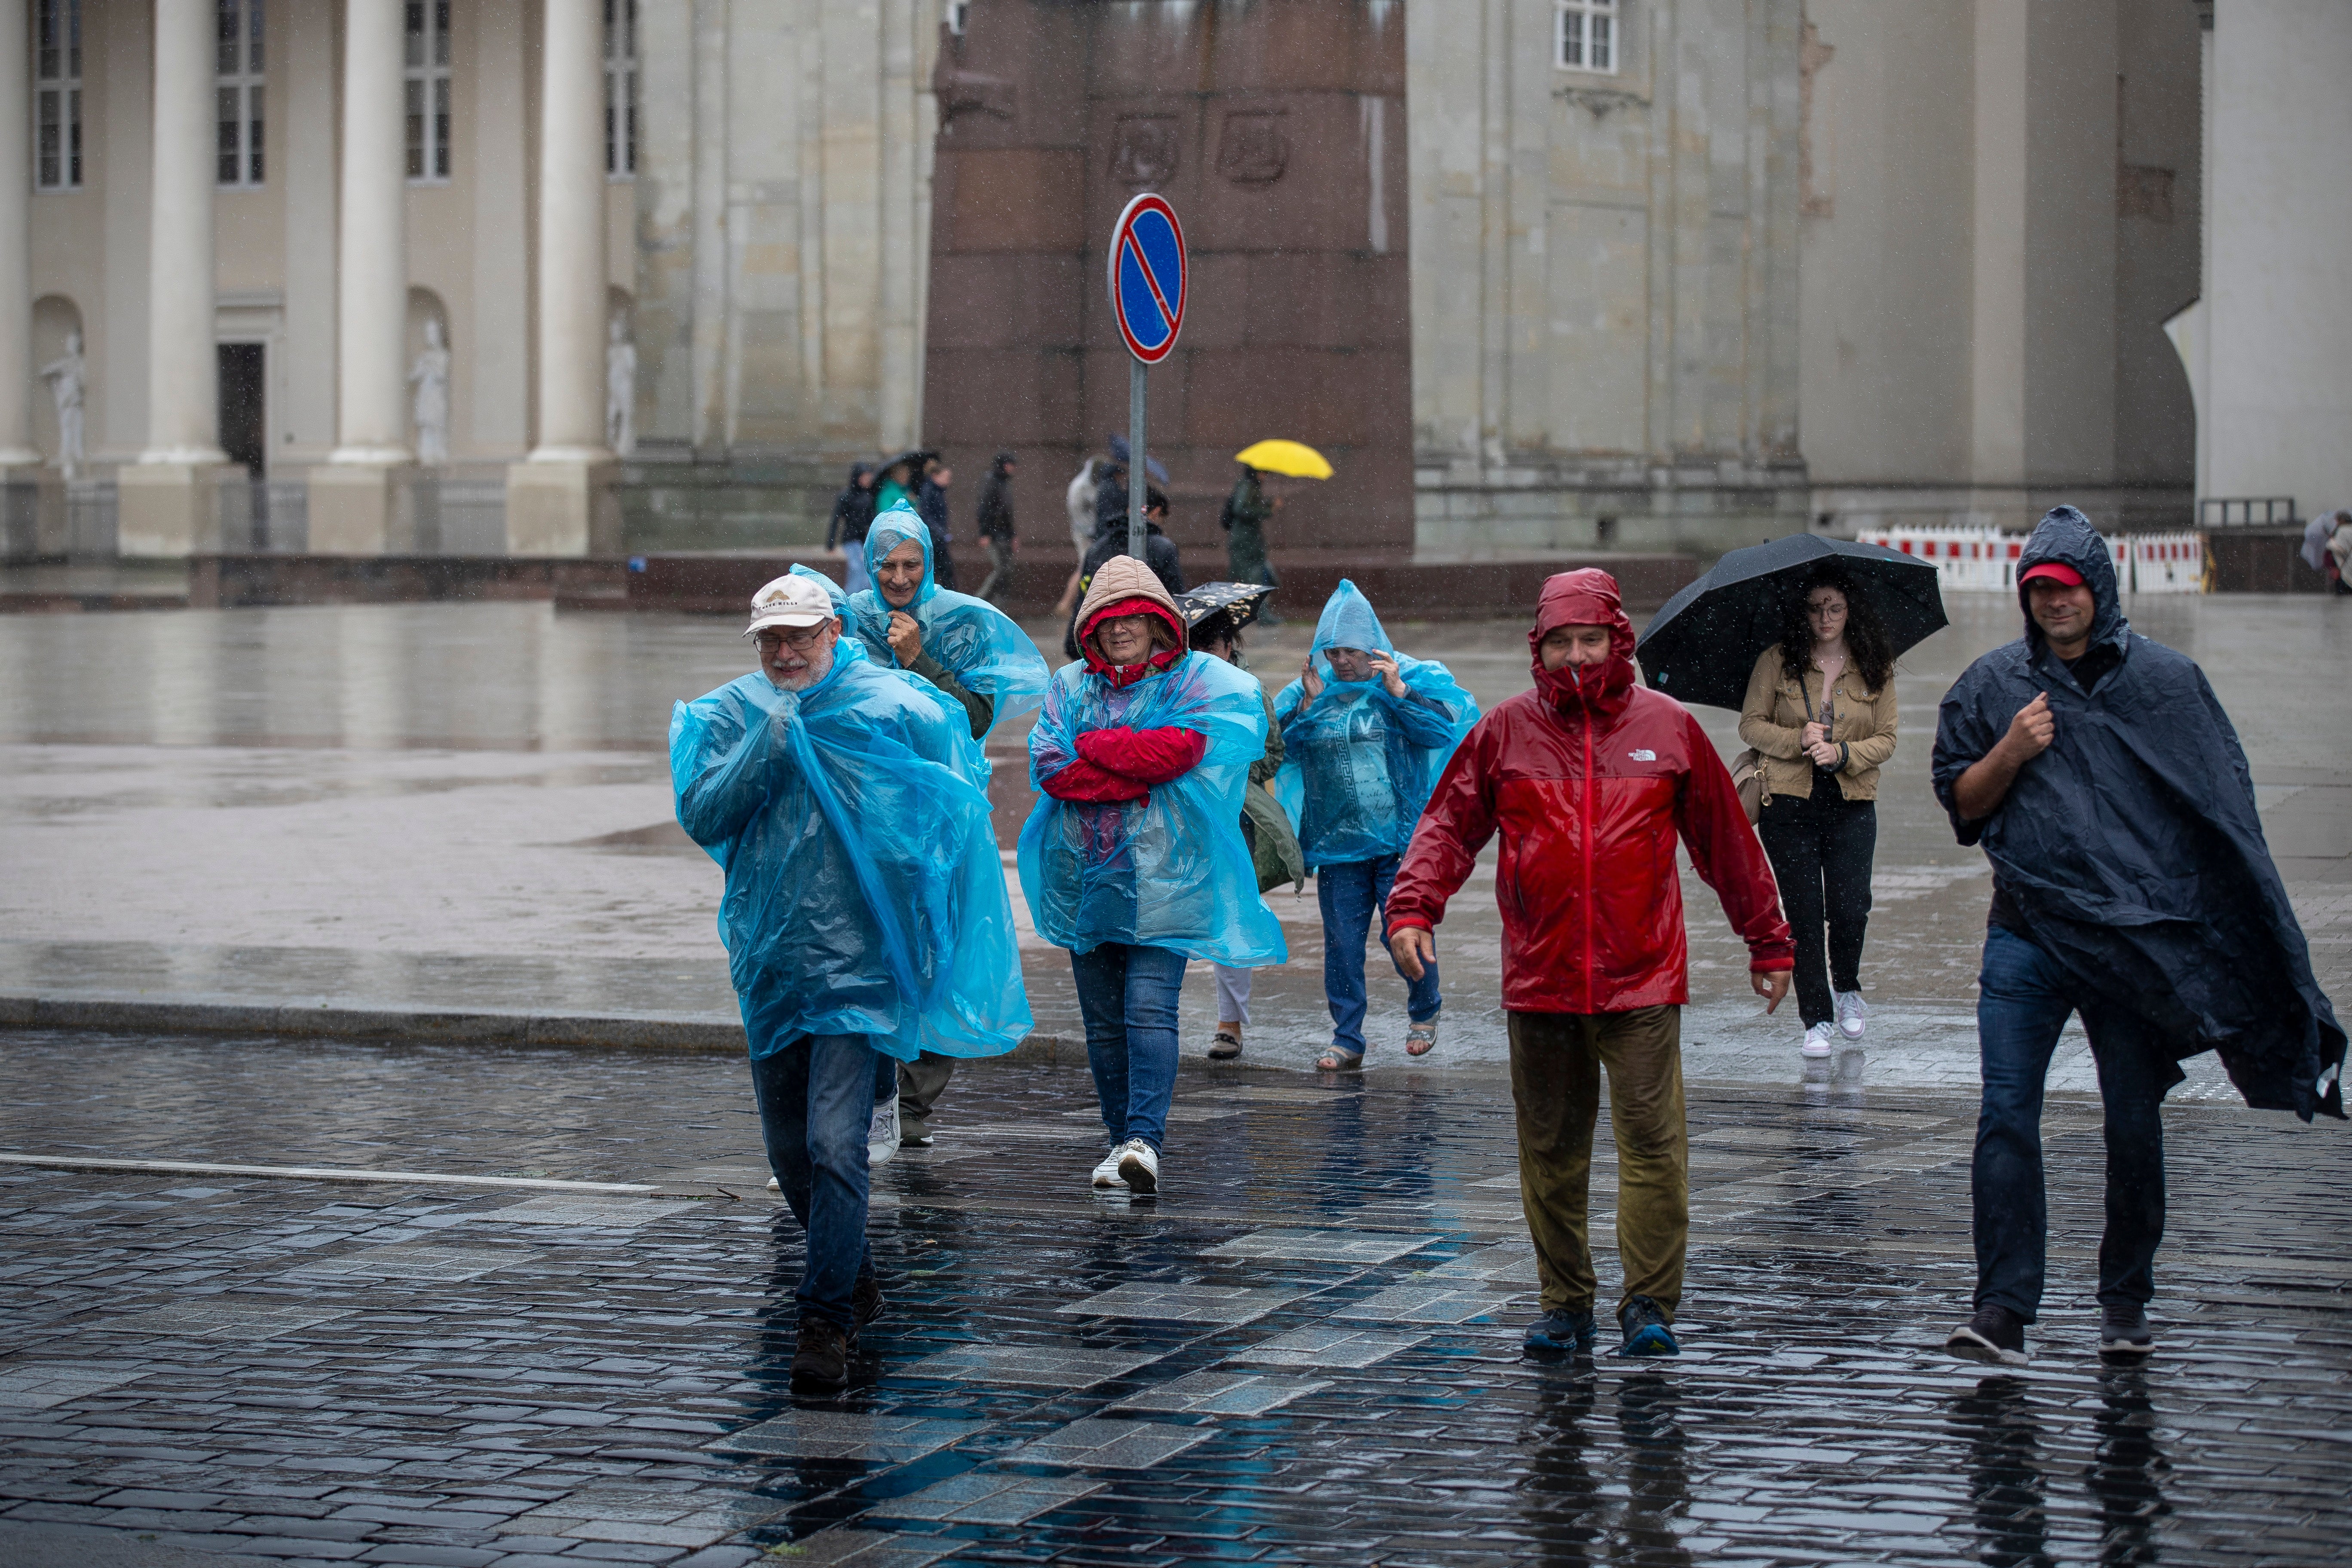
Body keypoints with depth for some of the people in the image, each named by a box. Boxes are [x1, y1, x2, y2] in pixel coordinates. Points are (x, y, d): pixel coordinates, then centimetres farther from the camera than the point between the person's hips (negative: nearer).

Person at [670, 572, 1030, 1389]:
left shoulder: (892, 707, -5)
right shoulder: (732, 714, 4)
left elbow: (960, 801, 2)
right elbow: (701, 816, -8)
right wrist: (770, 740, -16)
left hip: (854, 958, -4)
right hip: (767, 955, 5)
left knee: (834, 1144, -16)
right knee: (789, 1151, 13)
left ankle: (827, 1322, -10)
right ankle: (857, 1283, 34)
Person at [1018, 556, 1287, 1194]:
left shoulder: (1193, 680, 4)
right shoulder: (1071, 685, 12)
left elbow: (1180, 748, -15)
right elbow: (1048, 768, -3)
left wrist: (1092, 745, -6)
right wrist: (1138, 773, -10)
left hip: (1162, 877, -4)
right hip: (1085, 873, 4)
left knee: (1150, 1007, -16)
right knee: (1102, 1019, 7)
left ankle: (1145, 1140, -22)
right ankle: (1123, 1141, 16)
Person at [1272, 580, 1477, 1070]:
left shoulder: (1414, 679, 0)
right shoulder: (1306, 692, 6)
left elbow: (1446, 726, -11)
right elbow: (1281, 748, 1)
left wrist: (1400, 692, -17)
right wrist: (1308, 706, -10)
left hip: (1400, 838, -3)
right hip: (1336, 843, 3)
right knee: (1341, 942, 3)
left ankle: (1423, 1012, 23)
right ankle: (1346, 1039, 14)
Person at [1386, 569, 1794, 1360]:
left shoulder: (1668, 726, 5)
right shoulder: (1506, 731, 6)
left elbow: (1727, 841, 11)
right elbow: (1448, 824, 5)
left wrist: (1769, 943, 14)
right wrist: (1413, 907, -12)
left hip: (1643, 980, -2)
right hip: (1539, 981, 2)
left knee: (1653, 1142, -9)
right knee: (1551, 1148, 8)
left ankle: (1650, 1304, -1)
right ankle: (1565, 1304, 19)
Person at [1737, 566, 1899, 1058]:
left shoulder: (1875, 669, 5)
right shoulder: (1777, 662, 2)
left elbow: (1886, 739, 4)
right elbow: (1751, 724, 2)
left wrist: (1842, 753, -13)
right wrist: (1798, 740, -13)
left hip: (1852, 804, 0)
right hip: (1789, 805, 0)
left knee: (1850, 910, -8)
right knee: (1804, 914, -1)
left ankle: (1847, 988, 23)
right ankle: (1817, 1021, 8)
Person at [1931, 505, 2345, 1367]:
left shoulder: (2166, 680, 6)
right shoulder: (1991, 685, 9)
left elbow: (2224, 804, 8)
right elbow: (1960, 803, 11)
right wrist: (2011, 753, -8)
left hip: (2138, 934, 0)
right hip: (2028, 933, 0)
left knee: (2134, 1125, 5)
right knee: (2006, 1117, -9)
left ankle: (2126, 1300, 19)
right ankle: (2002, 1306, -9)